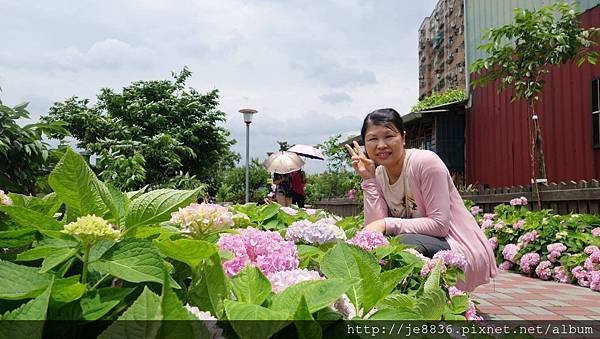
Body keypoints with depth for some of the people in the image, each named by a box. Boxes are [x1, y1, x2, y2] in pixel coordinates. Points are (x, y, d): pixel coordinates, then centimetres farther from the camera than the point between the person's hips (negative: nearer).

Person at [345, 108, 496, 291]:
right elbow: (374, 227, -10)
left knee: (406, 243, -31)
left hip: (463, 249, -6)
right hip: (425, 243, 6)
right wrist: (368, 179, -12)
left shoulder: (426, 162, -17)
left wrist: (387, 224, -24)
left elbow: (440, 225, -20)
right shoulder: (378, 174, 2)